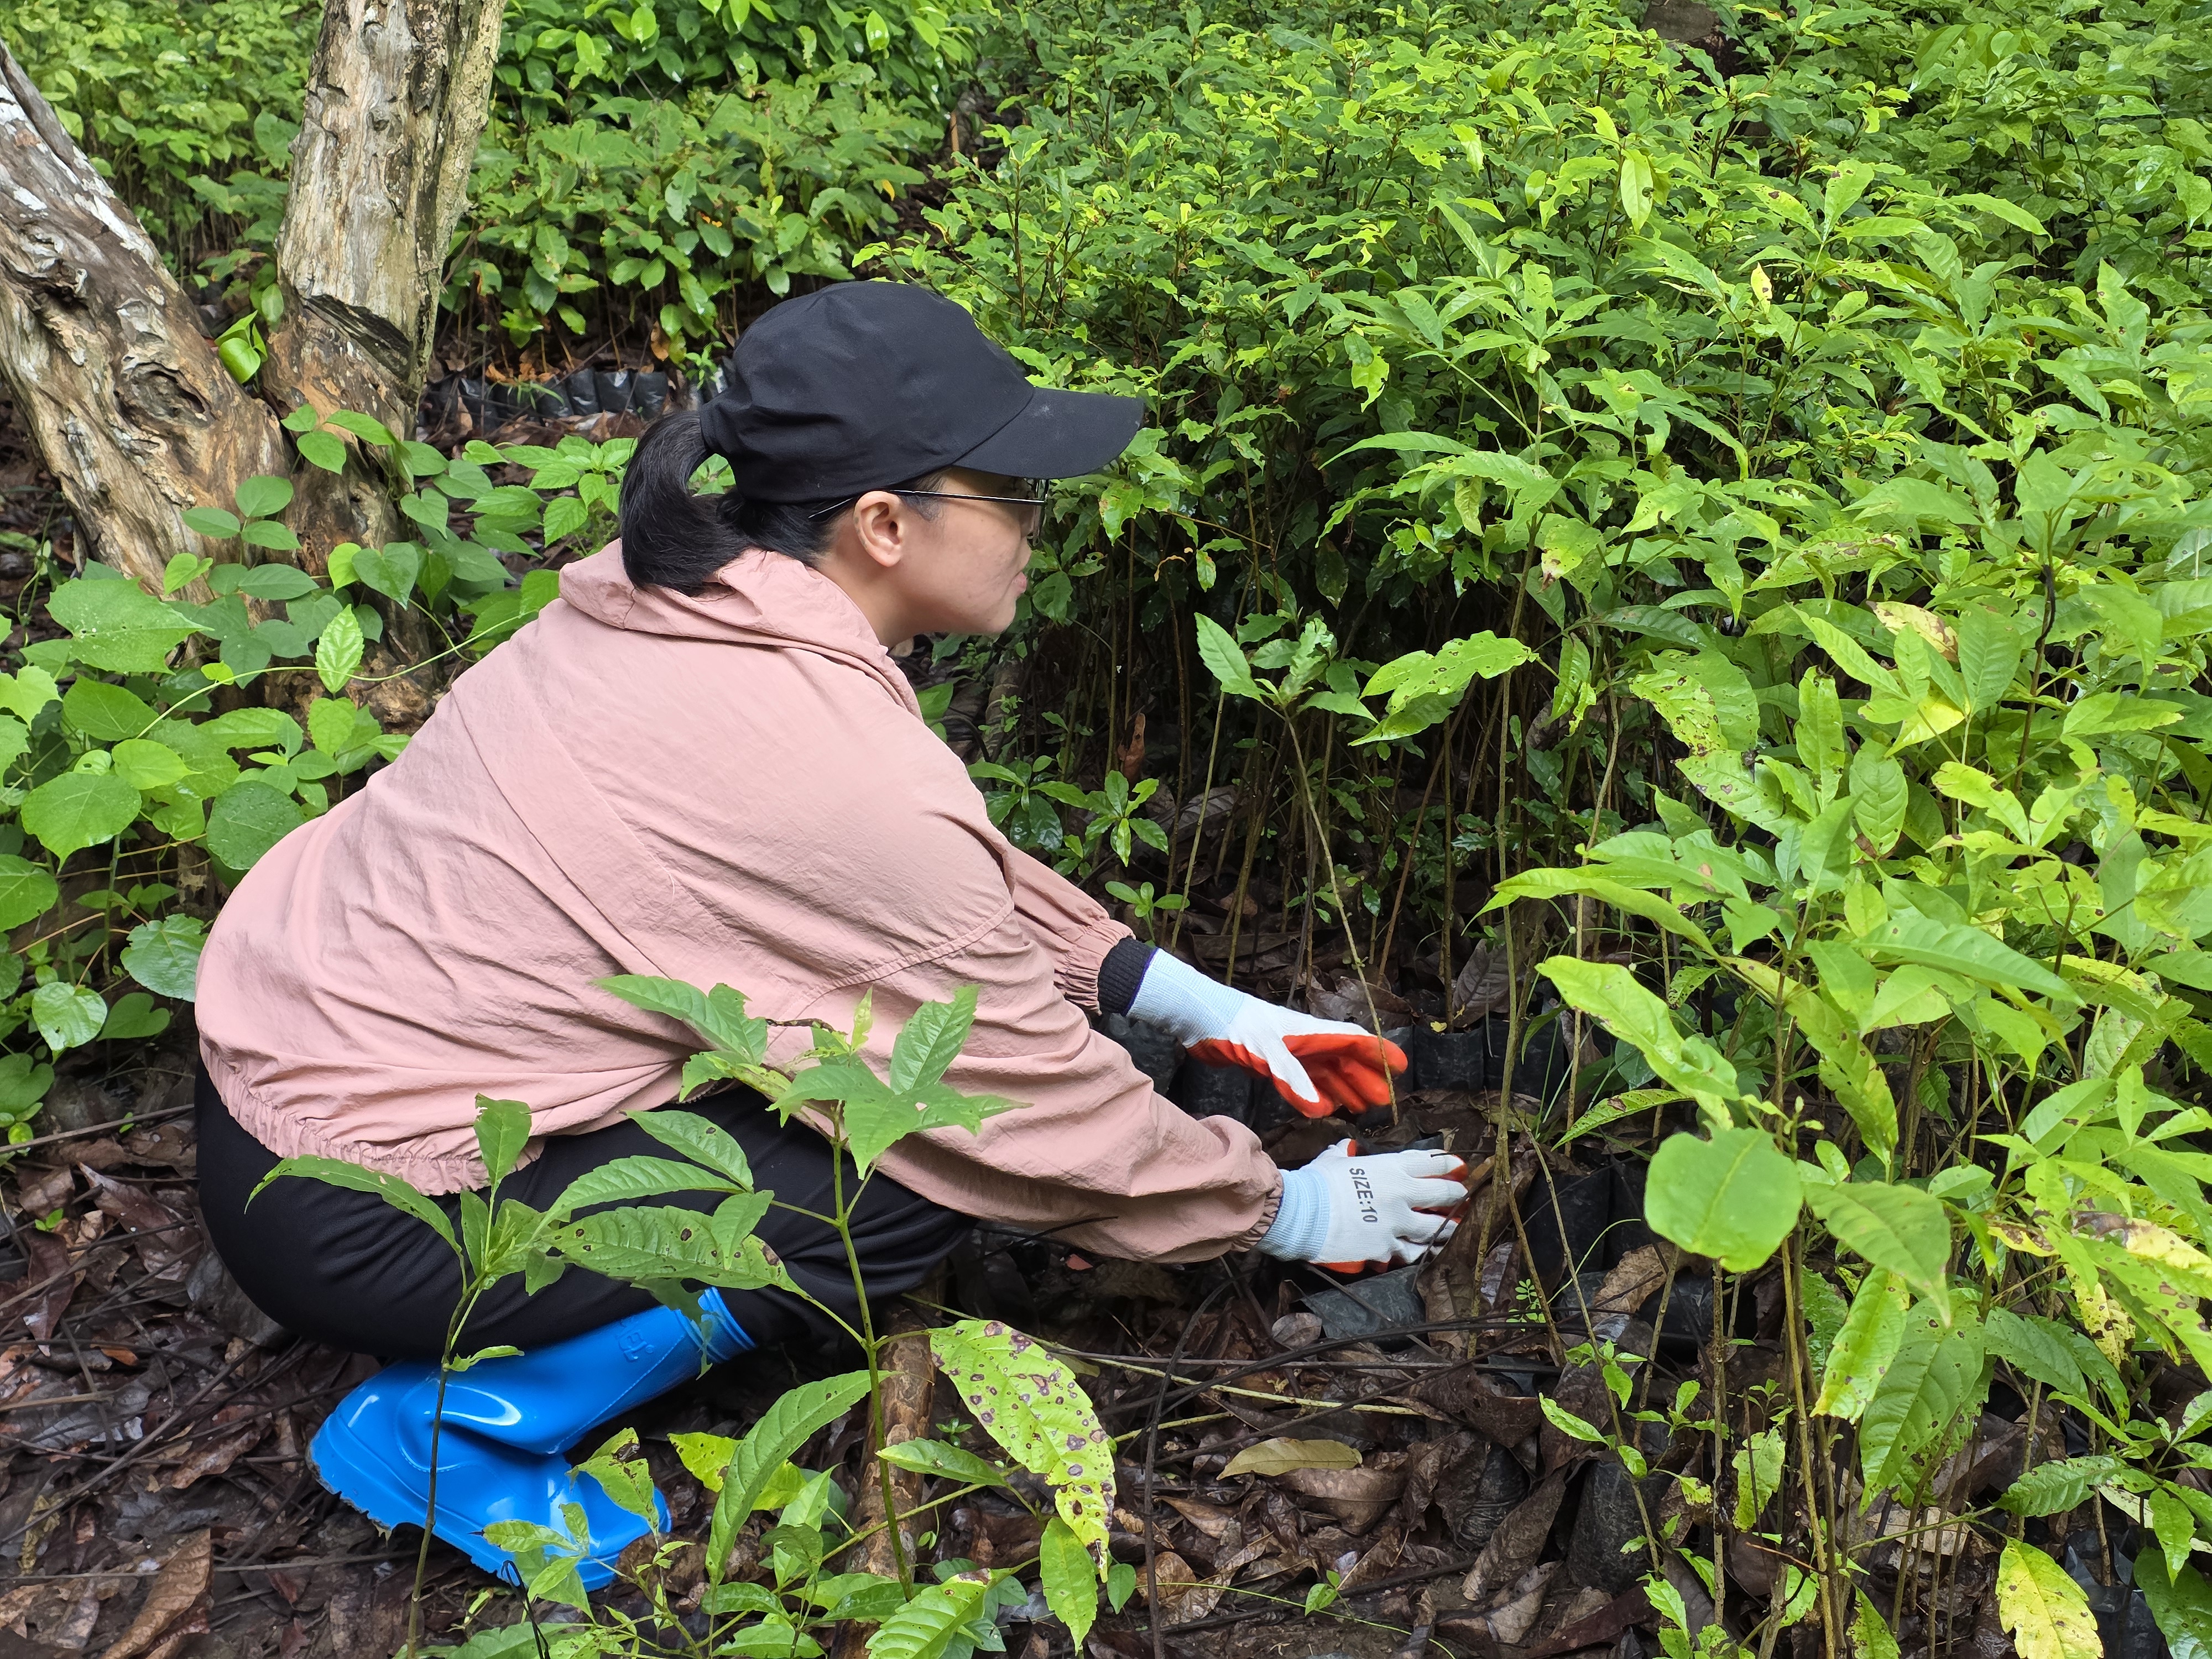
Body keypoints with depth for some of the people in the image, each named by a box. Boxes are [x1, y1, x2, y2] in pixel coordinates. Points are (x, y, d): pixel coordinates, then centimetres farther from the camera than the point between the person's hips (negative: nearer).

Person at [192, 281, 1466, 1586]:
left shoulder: (700, 597, -2)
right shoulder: (847, 777, -28)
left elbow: (965, 876, 10)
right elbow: (1045, 1109, -14)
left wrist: (1197, 1005, 9)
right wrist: (1281, 1211, 2)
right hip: (352, 1219, -8)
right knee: (917, 1179, -9)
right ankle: (460, 1420, -2)